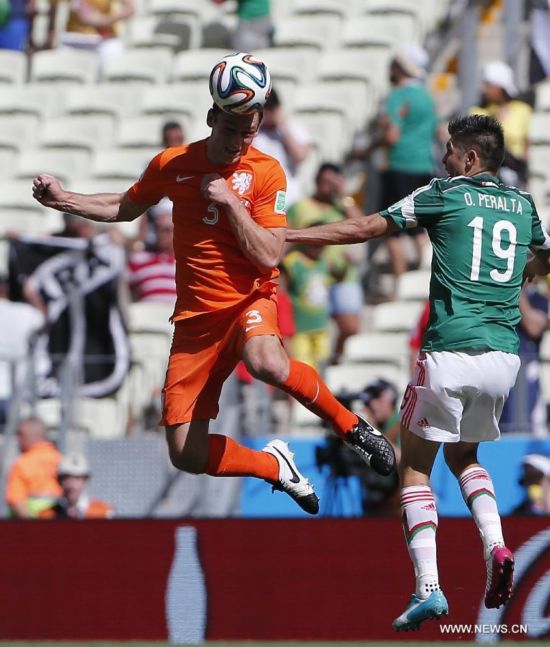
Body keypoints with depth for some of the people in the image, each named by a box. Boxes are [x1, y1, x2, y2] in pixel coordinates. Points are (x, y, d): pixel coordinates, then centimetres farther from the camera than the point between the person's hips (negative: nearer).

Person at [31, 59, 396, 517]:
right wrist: (63, 200, 10)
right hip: (196, 317, 4)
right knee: (187, 456, -5)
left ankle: (352, 426, -17)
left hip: (251, 300, -3)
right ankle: (274, 466, 25)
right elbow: (126, 208, 22)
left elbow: (269, 257, -13)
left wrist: (230, 200, -18)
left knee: (266, 361, -42)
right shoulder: (172, 164, 3)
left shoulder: (266, 172, -6)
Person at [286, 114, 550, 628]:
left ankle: (428, 587, -8)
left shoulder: (446, 195, -2)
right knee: (463, 454, 26)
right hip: (504, 356, 5)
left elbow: (367, 228, 0)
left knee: (415, 466, 6)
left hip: (450, 351, -5)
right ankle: (496, 547, 0)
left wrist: (289, 235, 6)